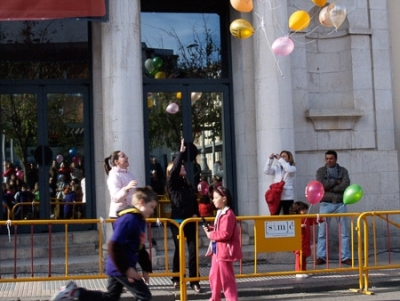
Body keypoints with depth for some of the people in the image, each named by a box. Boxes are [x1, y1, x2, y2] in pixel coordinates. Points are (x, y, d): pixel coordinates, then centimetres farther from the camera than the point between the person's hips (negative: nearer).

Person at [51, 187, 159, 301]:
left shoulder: (140, 221, 12)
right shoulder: (129, 219, -20)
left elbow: (140, 248, 22)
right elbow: (114, 246, -25)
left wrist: (146, 268, 18)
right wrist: (127, 269, -23)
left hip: (119, 268, 10)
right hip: (120, 268, -10)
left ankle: (74, 292, 15)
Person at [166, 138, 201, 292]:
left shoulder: (188, 184, 14)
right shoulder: (171, 183, -3)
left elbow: (194, 201, 16)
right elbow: (174, 168, -19)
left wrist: (196, 215, 1)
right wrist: (181, 152, -17)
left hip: (190, 221, 4)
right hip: (177, 221, -4)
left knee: (193, 251, -1)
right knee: (179, 250, 5)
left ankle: (194, 281, 2)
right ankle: (176, 279, 21)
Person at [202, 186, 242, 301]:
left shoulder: (227, 214, -20)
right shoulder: (220, 212, 12)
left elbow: (225, 234, -27)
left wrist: (210, 234, -18)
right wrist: (210, 228, 2)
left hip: (224, 251, -11)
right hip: (217, 250, 11)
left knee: (226, 279, -3)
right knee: (214, 276, 20)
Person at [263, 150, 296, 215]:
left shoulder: (292, 167, 5)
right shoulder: (277, 167, 13)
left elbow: (289, 169, -19)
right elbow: (266, 171, 0)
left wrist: (280, 159, -16)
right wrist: (270, 159, -7)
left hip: (287, 196, -3)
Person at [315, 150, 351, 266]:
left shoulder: (343, 171, 9)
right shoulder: (321, 171, 7)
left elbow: (345, 185, -7)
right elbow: (321, 184, -11)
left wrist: (330, 187, -10)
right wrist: (336, 181, -6)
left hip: (340, 203, 1)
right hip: (325, 204, -1)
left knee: (344, 231, 1)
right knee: (323, 232, -3)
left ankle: (346, 257, 5)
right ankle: (321, 256, 2)